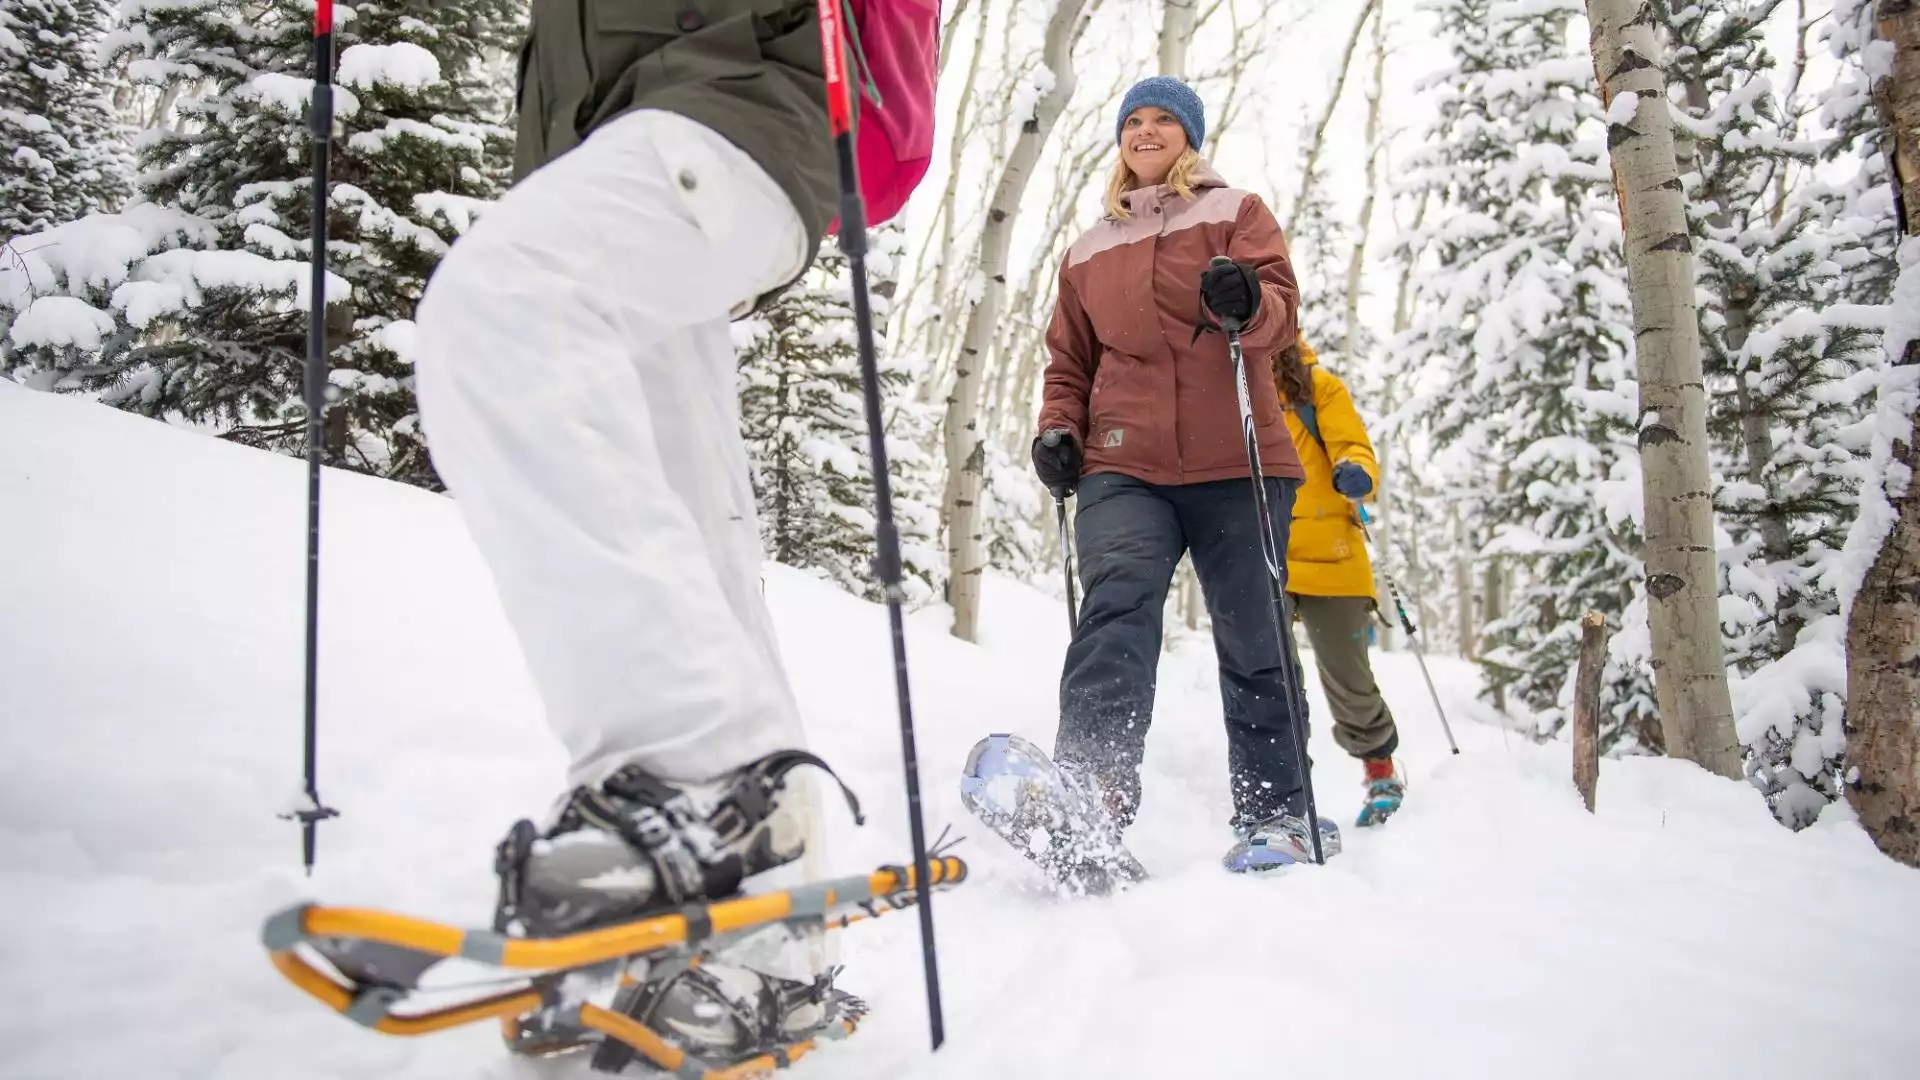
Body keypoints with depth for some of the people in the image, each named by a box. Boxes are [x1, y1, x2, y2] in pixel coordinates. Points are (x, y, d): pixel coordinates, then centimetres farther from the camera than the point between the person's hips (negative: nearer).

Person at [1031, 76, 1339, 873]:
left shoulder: (1234, 212, 14)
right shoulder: (1089, 251, 23)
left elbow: (1282, 309, 0)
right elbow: (1069, 362, 25)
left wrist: (1247, 303, -25)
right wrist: (1058, 429, 5)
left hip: (1237, 463, -1)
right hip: (1124, 467, 1)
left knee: (1253, 638, 0)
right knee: (1118, 601, -23)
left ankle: (1275, 809, 12)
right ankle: (1091, 786, -38)